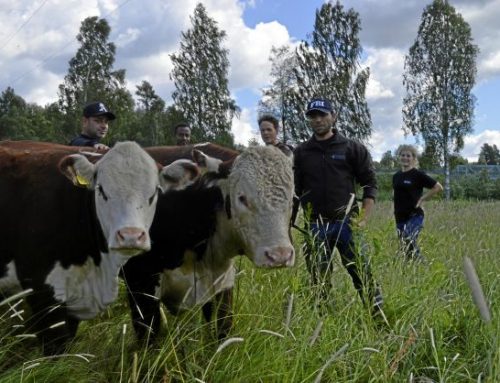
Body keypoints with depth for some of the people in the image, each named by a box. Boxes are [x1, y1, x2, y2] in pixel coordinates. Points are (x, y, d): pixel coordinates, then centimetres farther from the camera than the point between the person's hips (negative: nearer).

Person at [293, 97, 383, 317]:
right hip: (315, 226, 2)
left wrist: (364, 217, -6)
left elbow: (370, 183, 4)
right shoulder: (301, 153, 9)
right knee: (319, 281, 7)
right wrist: (287, 227, 4)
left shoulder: (352, 148, 4)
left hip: (346, 223, -2)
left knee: (362, 274, -5)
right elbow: (293, 192, 11)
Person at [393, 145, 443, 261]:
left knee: (409, 242, -26)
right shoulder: (396, 176, 12)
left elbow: (438, 187, -4)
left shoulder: (418, 174, -5)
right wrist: (396, 212, 14)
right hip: (400, 217, 6)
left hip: (414, 216, -6)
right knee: (404, 248, 7)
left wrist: (422, 199, -7)